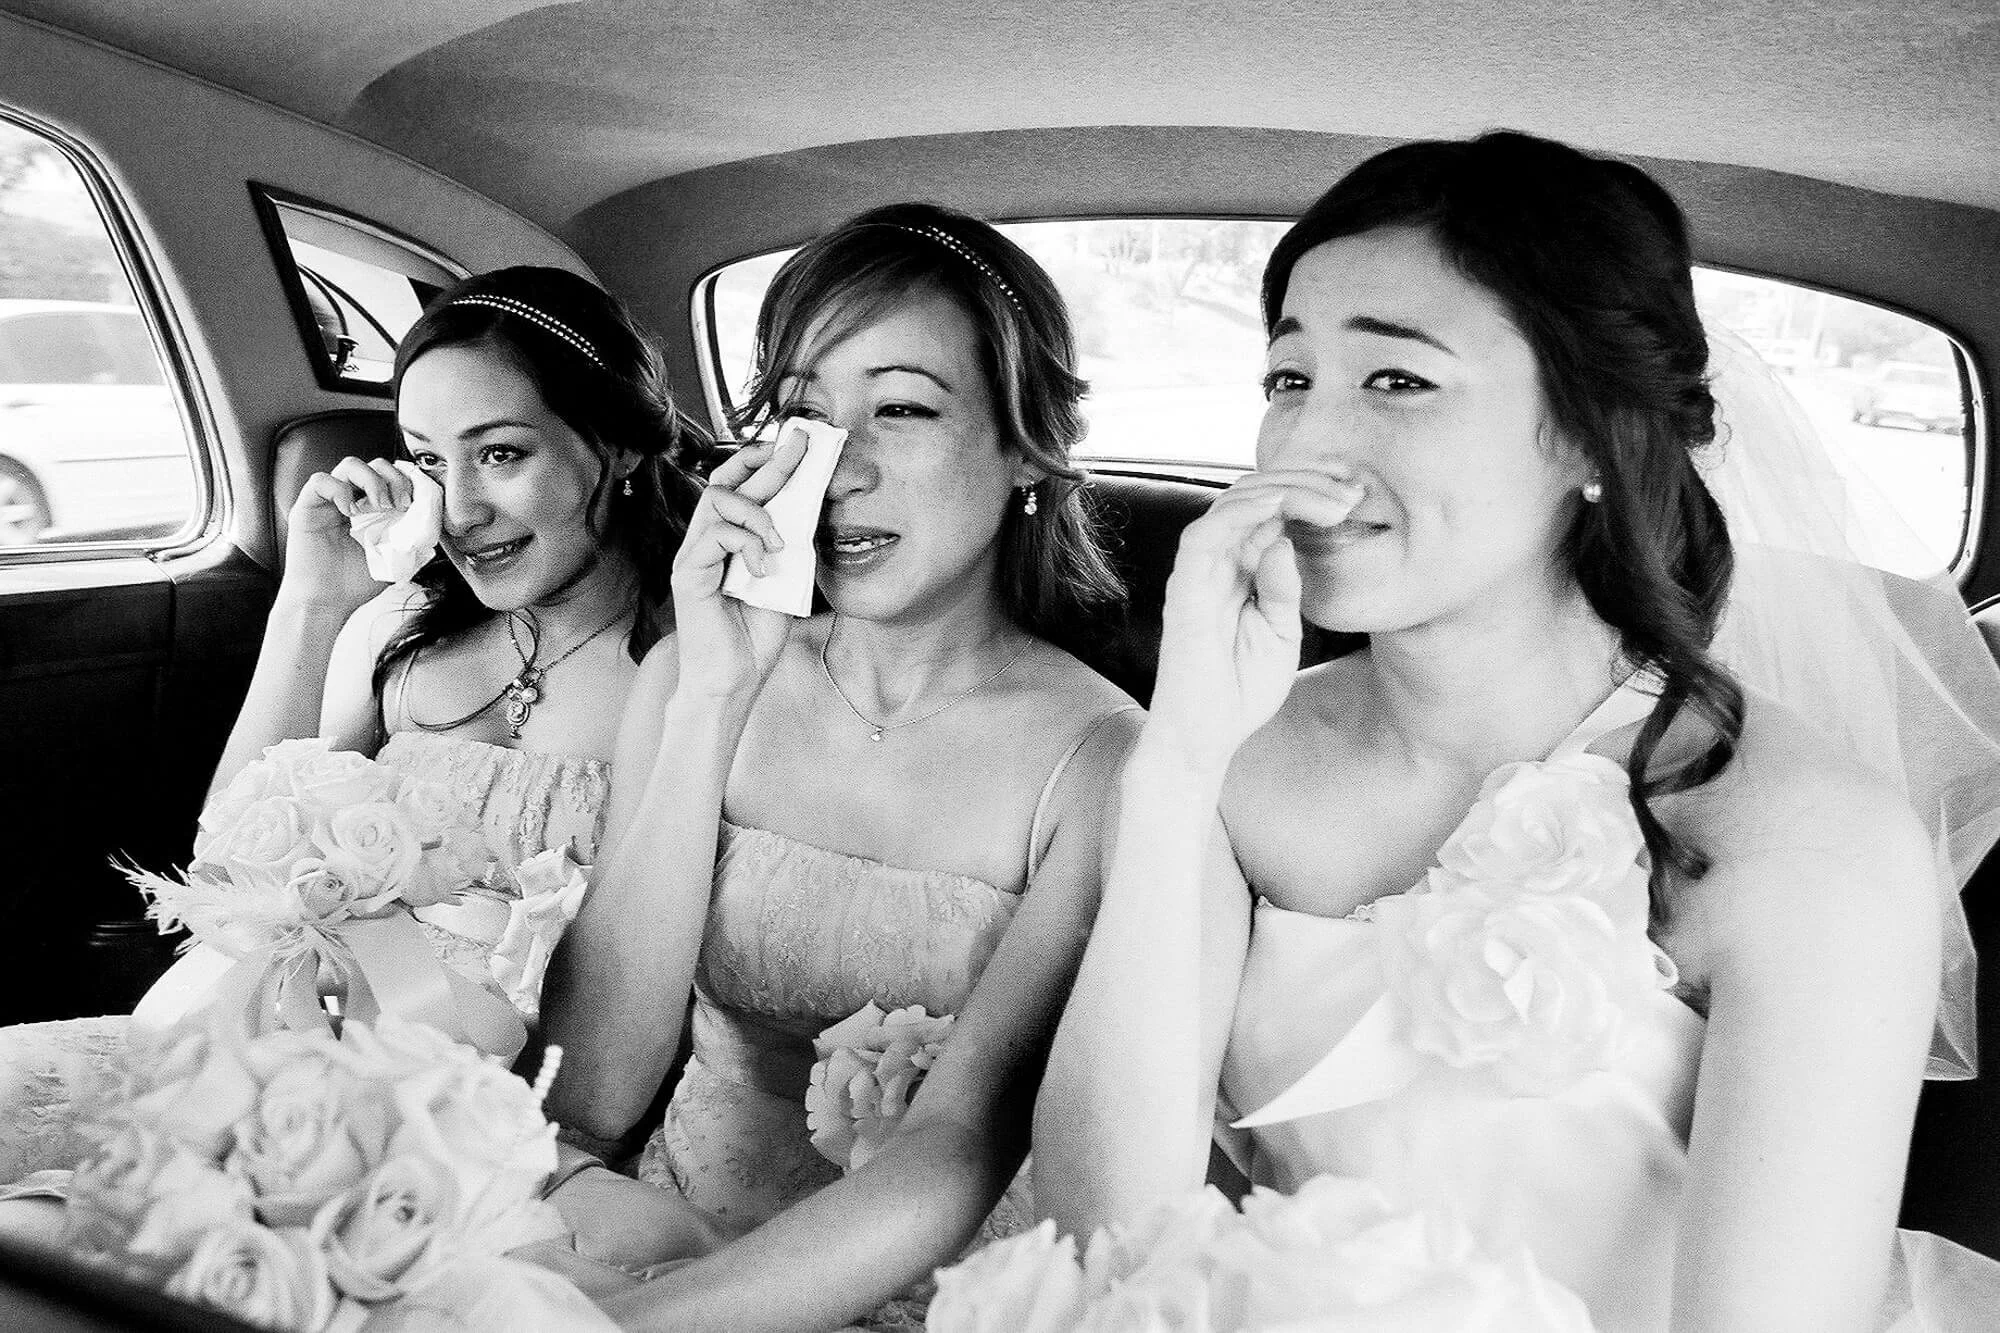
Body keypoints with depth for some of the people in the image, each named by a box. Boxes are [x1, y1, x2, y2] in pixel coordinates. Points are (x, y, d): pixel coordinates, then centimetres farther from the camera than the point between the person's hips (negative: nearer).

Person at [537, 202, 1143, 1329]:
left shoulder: (1099, 761, -14)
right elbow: (590, 1096, -11)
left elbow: (960, 1151, -21)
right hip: (673, 1229, 3)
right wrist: (713, 703, -19)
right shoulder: (692, 676, -3)